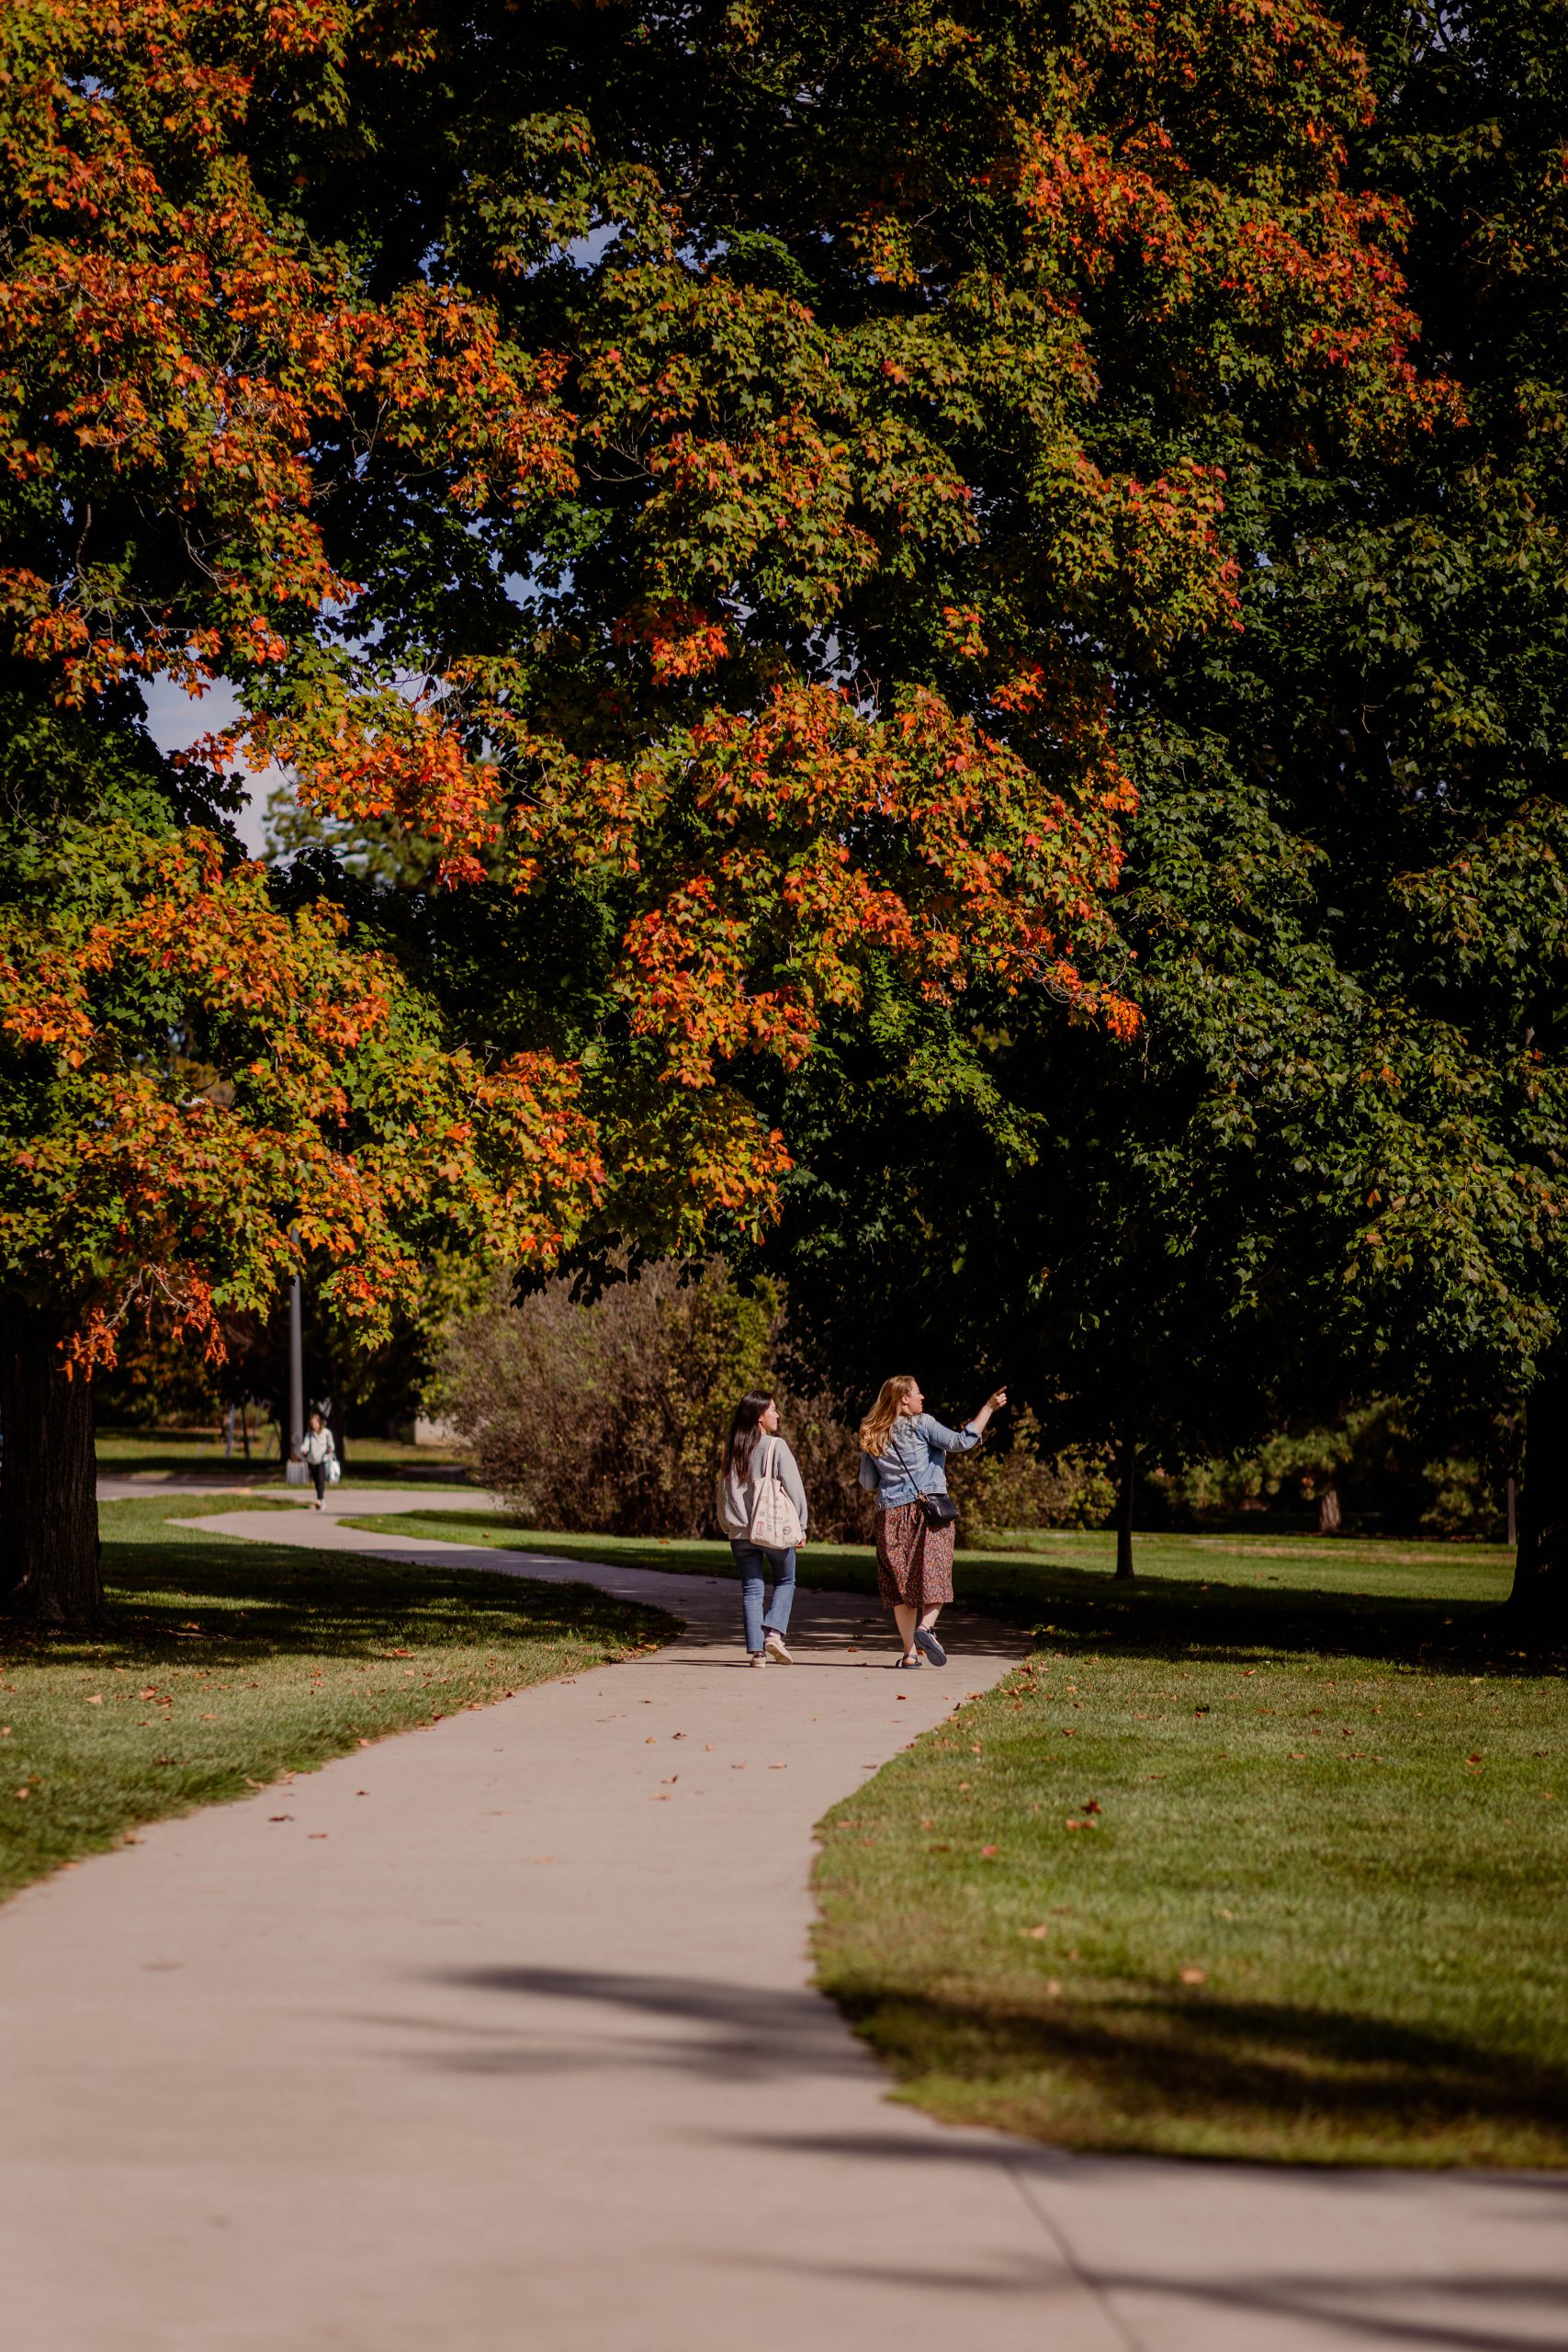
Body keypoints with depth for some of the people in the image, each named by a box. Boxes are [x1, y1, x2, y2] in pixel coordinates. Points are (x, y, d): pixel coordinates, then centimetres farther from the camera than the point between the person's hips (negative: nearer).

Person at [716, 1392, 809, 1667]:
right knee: (785, 1582, 14)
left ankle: (756, 1649, 0)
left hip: (740, 1531, 4)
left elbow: (724, 1490, 11)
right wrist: (800, 1526, 0)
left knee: (751, 1588, 7)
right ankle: (774, 1632, -4)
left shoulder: (732, 1450, 6)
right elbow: (794, 1489, -8)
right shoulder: (776, 1447, -10)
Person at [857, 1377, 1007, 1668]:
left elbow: (868, 1482, 14)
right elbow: (961, 1442, -11)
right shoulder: (920, 1424, -3)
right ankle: (925, 1627, -23)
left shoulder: (871, 1436, 10)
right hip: (927, 1510, -4)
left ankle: (910, 1652, 2)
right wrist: (989, 1408, -7)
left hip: (891, 1514, 4)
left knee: (900, 1583, 7)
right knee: (934, 1577, 1)